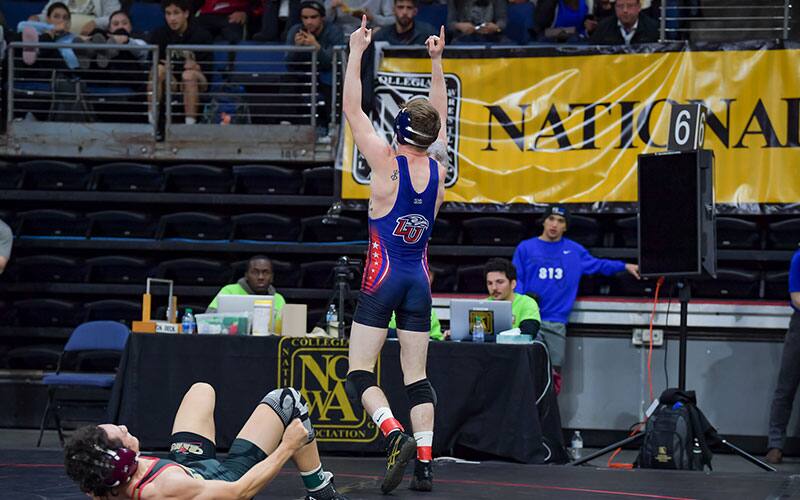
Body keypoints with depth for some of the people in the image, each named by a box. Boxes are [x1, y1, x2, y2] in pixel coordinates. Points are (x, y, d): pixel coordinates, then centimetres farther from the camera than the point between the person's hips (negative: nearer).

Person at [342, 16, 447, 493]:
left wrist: (357, 51, 2)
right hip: (419, 280, 5)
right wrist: (437, 61, 25)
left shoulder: (388, 162, -11)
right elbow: (440, 118, 20)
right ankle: (425, 462, 1)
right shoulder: (439, 168, 2)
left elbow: (352, 109, -5)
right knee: (416, 376, 7)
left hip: (382, 276, -5)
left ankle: (397, 436, -25)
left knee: (359, 372, -3)